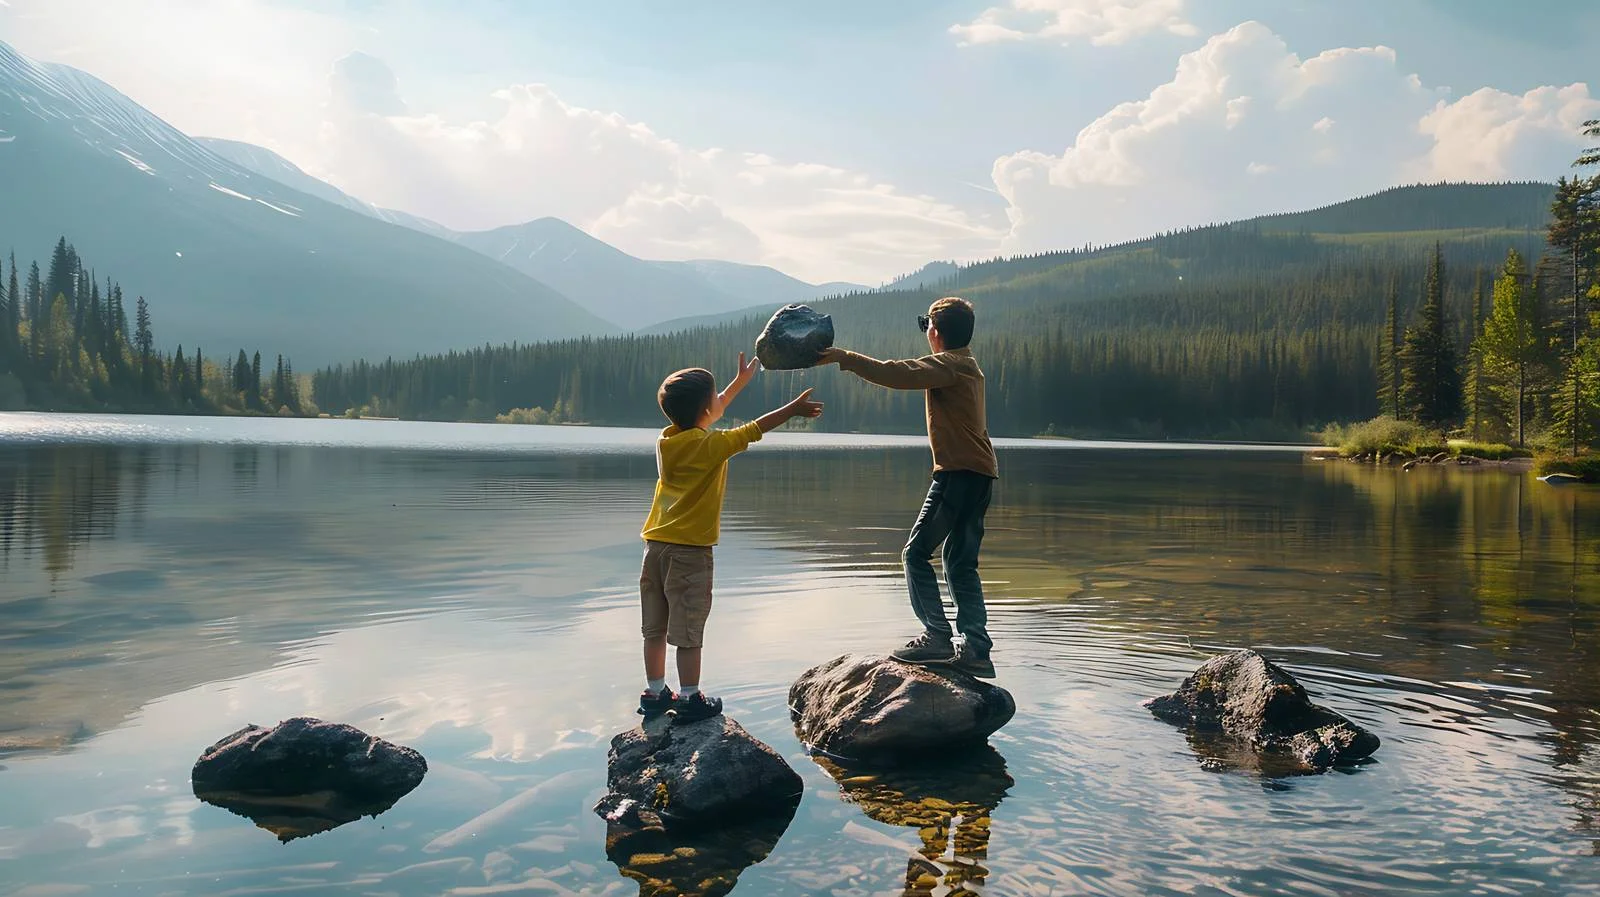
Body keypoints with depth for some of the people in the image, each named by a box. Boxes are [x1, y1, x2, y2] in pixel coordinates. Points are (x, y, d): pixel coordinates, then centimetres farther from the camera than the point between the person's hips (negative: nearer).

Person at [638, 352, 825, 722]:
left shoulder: (667, 439, 7)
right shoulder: (710, 445, -14)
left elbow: (712, 411, 21)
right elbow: (754, 429, -7)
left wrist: (742, 379, 30)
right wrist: (792, 409, 5)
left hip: (655, 545, 7)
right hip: (689, 549, -7)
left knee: (655, 628, 13)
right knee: (688, 631, 1)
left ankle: (654, 694, 23)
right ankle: (689, 700, 8)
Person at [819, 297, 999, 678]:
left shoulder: (948, 365, -11)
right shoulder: (967, 365, 20)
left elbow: (897, 374, -23)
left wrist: (843, 357, -19)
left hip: (958, 472, -10)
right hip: (979, 474, 10)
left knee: (917, 553, -3)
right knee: (961, 563, 10)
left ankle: (937, 636, -5)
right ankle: (976, 650, 7)